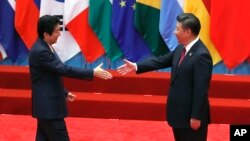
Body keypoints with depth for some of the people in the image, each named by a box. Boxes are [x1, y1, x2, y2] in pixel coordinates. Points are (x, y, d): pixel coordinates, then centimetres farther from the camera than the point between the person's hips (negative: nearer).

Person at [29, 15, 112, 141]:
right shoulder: (40, 51, -23)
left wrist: (64, 93, 25)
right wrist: (92, 73, -22)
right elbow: (64, 70, -25)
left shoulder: (43, 48, 9)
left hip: (47, 104, 10)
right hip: (49, 106, -10)